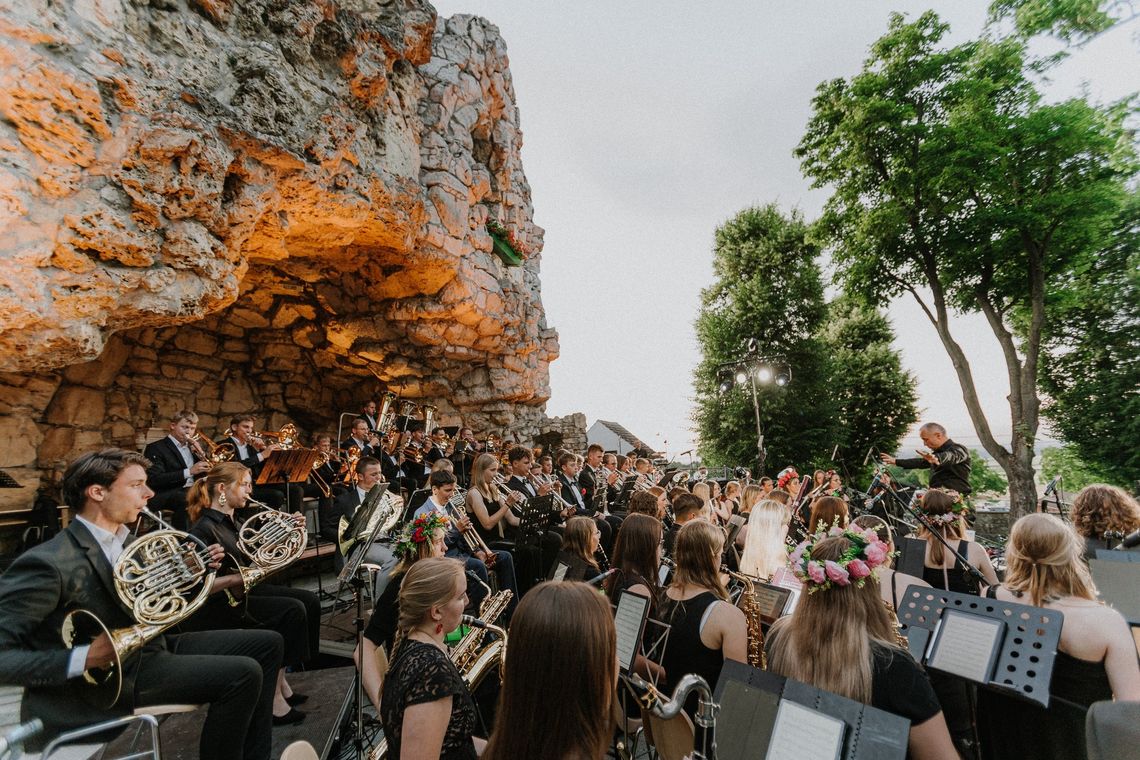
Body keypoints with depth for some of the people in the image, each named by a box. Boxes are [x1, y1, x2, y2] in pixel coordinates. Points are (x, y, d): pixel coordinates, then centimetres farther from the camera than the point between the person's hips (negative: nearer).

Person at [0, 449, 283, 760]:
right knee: (243, 673, -24)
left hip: (151, 647, 9)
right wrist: (81, 659, -29)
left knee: (268, 644, 5)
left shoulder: (126, 541, 6)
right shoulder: (48, 562, -20)